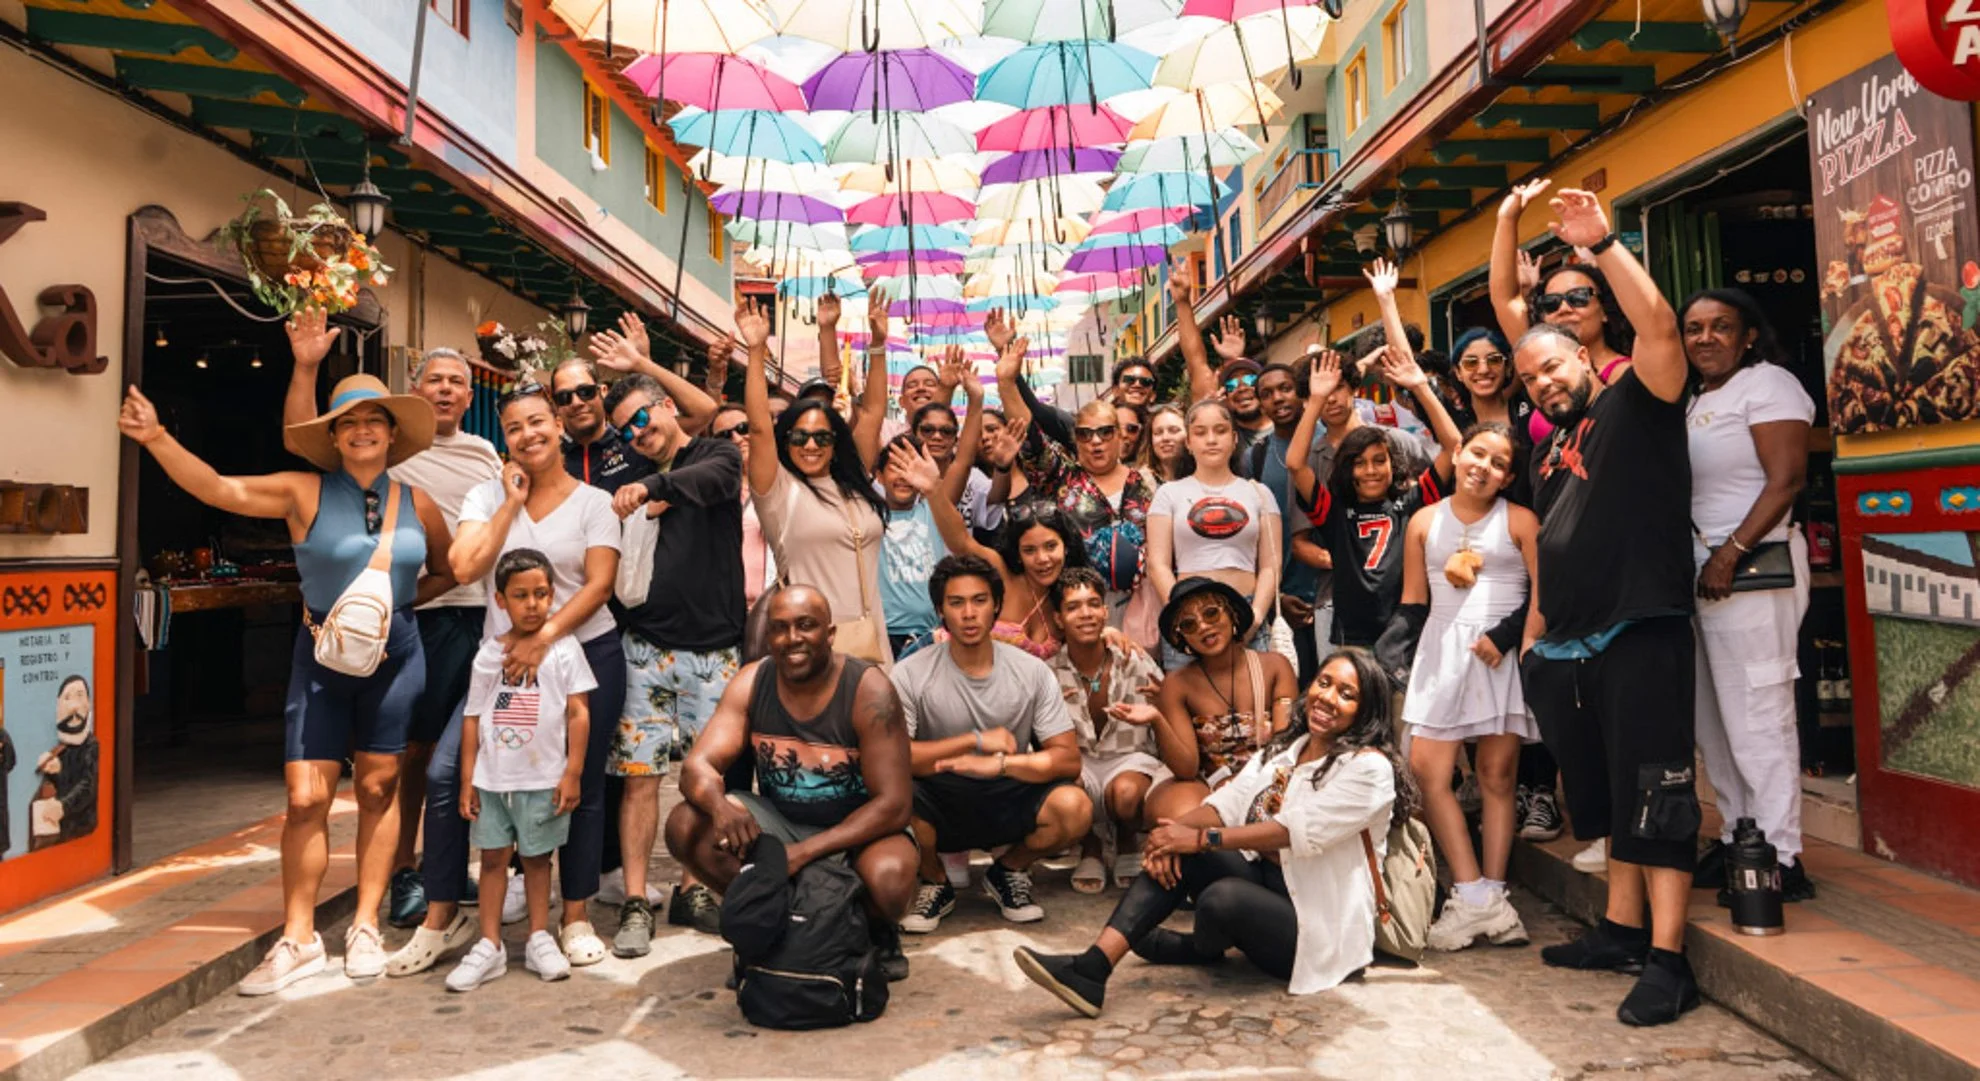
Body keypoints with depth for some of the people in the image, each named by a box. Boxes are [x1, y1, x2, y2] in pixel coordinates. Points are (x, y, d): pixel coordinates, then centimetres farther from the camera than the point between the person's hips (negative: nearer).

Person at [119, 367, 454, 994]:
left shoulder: (417, 504, 2)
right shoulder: (306, 493, -4)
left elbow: (449, 572, 15)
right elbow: (219, 490, -14)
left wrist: (401, 599, 1)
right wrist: (157, 439, -26)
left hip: (395, 656, 1)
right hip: (321, 657, -1)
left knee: (378, 789, 8)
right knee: (306, 797, -4)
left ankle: (366, 927, 20)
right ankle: (298, 940, 11)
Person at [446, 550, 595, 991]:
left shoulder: (563, 649, -4)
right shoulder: (488, 654, 3)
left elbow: (578, 713, -5)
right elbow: (472, 718, 6)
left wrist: (572, 774, -8)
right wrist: (467, 779, 3)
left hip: (543, 780, -2)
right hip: (492, 779, 2)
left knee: (536, 856, 9)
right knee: (493, 856, 6)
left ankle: (539, 938, 21)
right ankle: (490, 946, 14)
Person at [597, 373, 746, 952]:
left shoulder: (718, 456, 4)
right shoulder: (631, 485, 16)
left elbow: (710, 480, -22)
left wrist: (653, 487, -38)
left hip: (715, 647, -2)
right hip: (645, 645, 3)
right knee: (641, 773, -1)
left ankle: (693, 892, 18)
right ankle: (636, 904, 6)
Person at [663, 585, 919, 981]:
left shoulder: (868, 691, -22)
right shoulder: (750, 683, -9)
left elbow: (894, 804, -24)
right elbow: (697, 766, -13)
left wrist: (804, 853, -32)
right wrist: (720, 807, -38)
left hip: (857, 829, -4)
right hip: (779, 821, 4)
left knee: (888, 877, -37)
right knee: (685, 826, -18)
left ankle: (880, 932, 2)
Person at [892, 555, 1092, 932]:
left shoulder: (1032, 671, -7)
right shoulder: (910, 675, -12)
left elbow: (1068, 759, -11)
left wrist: (998, 764, -27)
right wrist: (976, 740, -23)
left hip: (1008, 798, 1)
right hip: (939, 803, -1)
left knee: (1074, 808, -28)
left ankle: (1009, 871, 8)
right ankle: (935, 884, 1)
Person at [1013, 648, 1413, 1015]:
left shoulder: (1369, 768, -12)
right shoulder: (1286, 748, 11)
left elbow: (1298, 830, -23)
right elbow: (1229, 803, 0)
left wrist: (1200, 838, -26)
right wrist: (1176, 832, -21)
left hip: (1321, 927, -7)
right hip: (1264, 881, 7)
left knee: (1222, 898, -33)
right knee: (1175, 854, -16)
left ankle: (1202, 948, 6)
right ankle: (1093, 968, -27)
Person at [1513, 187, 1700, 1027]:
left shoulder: (1636, 405, -1)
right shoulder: (1550, 450, 19)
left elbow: (1659, 327, -20)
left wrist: (1601, 243, -20)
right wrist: (1533, 636, 18)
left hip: (1641, 636, -8)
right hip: (1567, 648, 8)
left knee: (1655, 798, -5)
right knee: (1605, 796, 15)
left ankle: (1667, 960, -1)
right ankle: (1622, 928, 26)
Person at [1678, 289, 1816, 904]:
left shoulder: (1767, 384, -4)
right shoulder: (1692, 399, 19)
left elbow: (1787, 480, -14)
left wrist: (1729, 554, -20)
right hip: (1695, 569, 8)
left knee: (1757, 716, -6)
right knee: (1712, 719, 10)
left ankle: (1780, 859, 1)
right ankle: (1737, 840, 20)